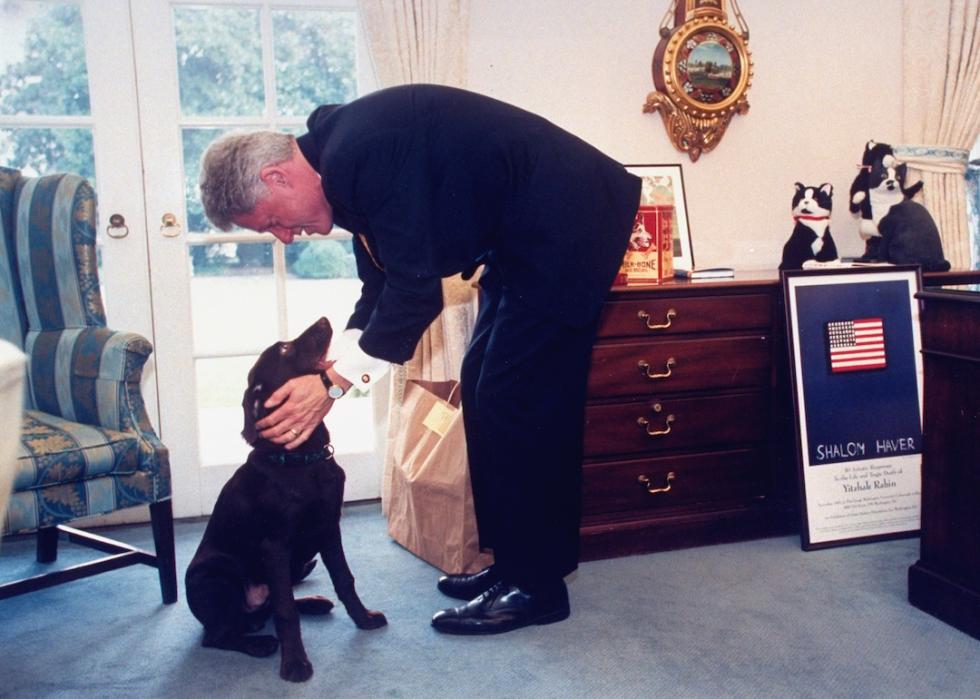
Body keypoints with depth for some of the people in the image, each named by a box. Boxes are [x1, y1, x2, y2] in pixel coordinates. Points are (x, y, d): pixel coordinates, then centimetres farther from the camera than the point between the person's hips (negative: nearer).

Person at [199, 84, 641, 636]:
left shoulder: (357, 155, -23)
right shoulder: (342, 153, 9)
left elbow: (414, 288, -23)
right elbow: (381, 284, 13)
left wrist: (338, 382, -19)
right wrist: (333, 360, 2)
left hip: (561, 231, -11)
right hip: (525, 239, 11)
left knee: (513, 404, -9)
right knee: (484, 389, 11)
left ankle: (535, 588, 4)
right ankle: (513, 563, 21)